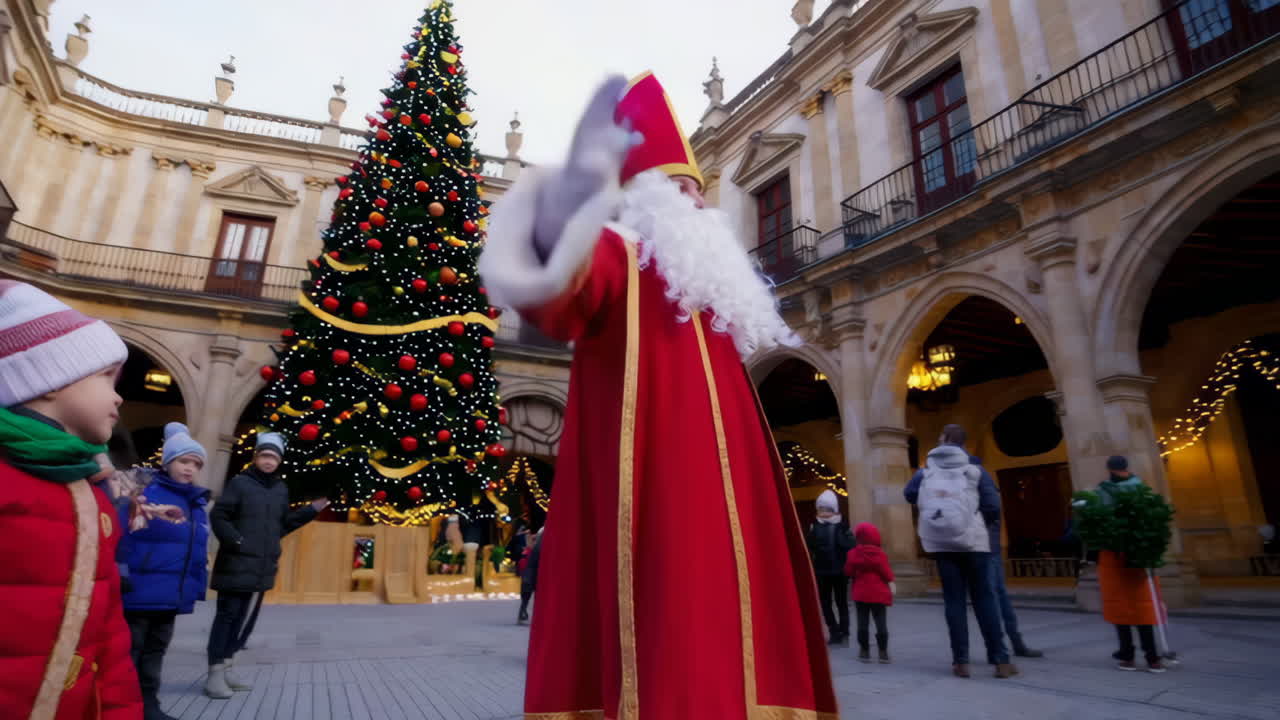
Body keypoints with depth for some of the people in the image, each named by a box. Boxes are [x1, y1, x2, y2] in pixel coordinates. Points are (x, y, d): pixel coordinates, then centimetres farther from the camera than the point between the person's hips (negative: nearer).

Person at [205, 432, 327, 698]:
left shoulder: (281, 489, 10)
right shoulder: (240, 483, -7)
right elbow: (218, 516, -10)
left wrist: (310, 511, 7)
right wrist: (236, 542, -17)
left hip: (262, 567, 7)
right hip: (237, 565, -6)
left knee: (246, 618, 13)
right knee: (227, 616, -1)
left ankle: (225, 670, 25)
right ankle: (215, 675, 9)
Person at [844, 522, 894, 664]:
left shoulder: (853, 553, -5)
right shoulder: (880, 553, -5)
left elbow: (848, 571, -3)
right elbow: (886, 571, -9)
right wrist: (890, 582, 5)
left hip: (861, 594, 0)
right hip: (878, 594, 0)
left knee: (862, 622, 7)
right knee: (881, 622, 4)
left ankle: (865, 651, 11)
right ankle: (883, 652, 2)